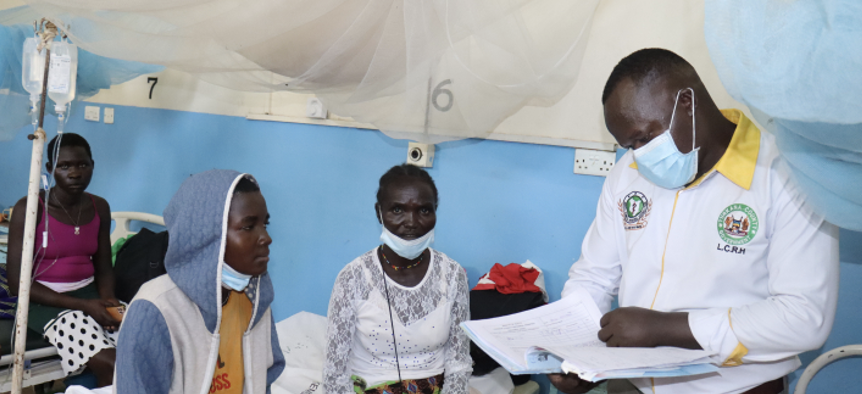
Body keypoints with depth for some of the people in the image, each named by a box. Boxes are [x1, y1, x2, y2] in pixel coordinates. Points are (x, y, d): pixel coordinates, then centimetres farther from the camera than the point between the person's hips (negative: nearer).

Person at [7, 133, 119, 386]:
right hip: (45, 300, -5)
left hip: (89, 293, 5)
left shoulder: (99, 207, 4)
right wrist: (82, 305, -19)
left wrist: (108, 299, -12)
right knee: (109, 363, -26)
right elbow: (18, 282, -13)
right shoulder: (29, 209, -12)